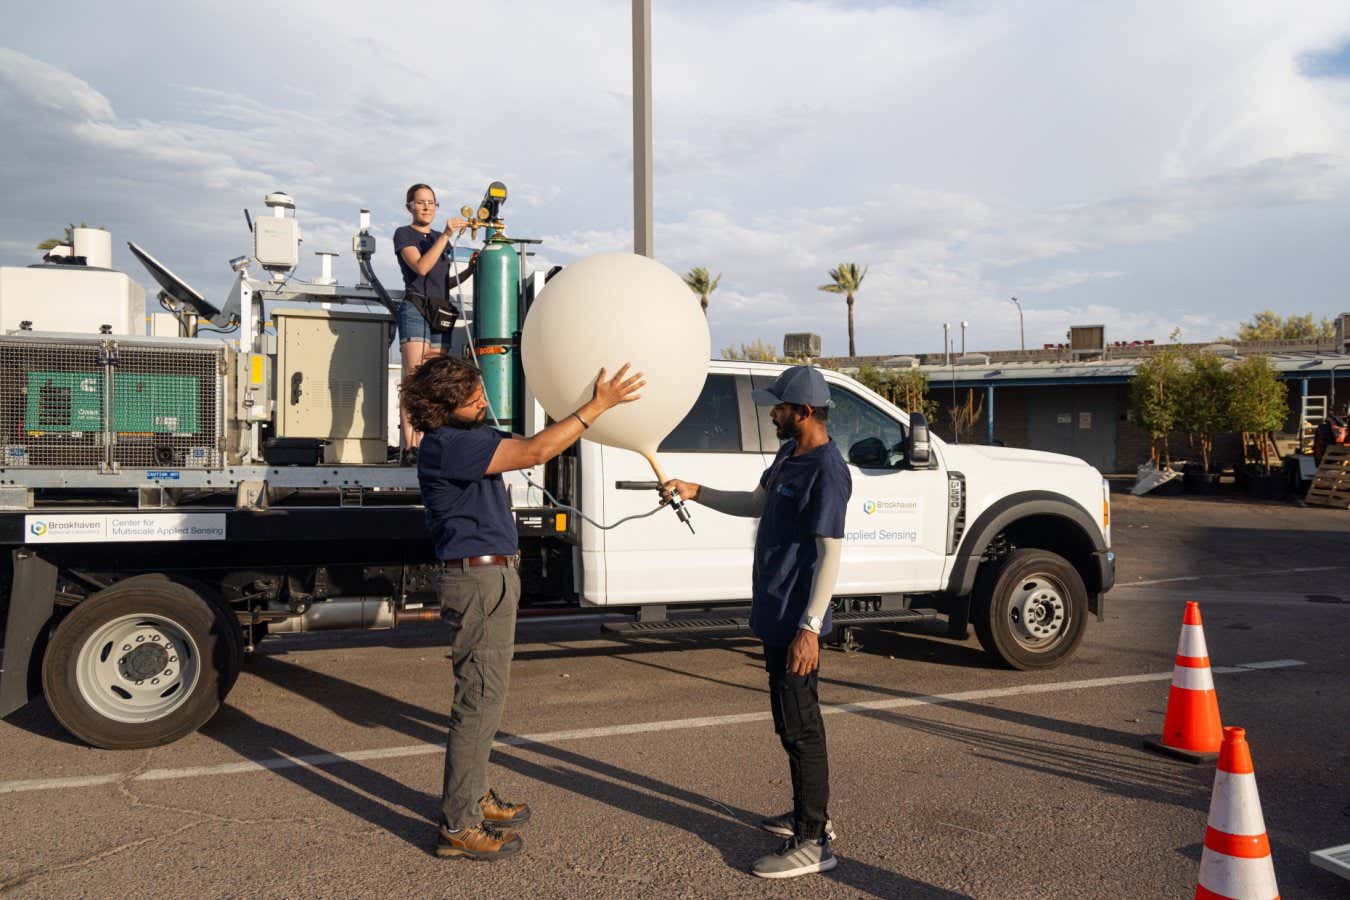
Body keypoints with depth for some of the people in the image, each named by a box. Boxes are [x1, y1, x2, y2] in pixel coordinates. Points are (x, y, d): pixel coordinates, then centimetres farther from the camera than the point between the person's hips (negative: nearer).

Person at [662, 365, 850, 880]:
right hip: (775, 615, 10)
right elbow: (757, 504, 24)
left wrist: (809, 627, -24)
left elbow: (830, 553, -22)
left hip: (796, 623, -10)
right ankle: (810, 816, 33)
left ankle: (812, 844, 8)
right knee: (793, 721, 19)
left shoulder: (827, 471, -19)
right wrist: (695, 493, 17)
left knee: (799, 728, -2)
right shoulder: (789, 455, 10)